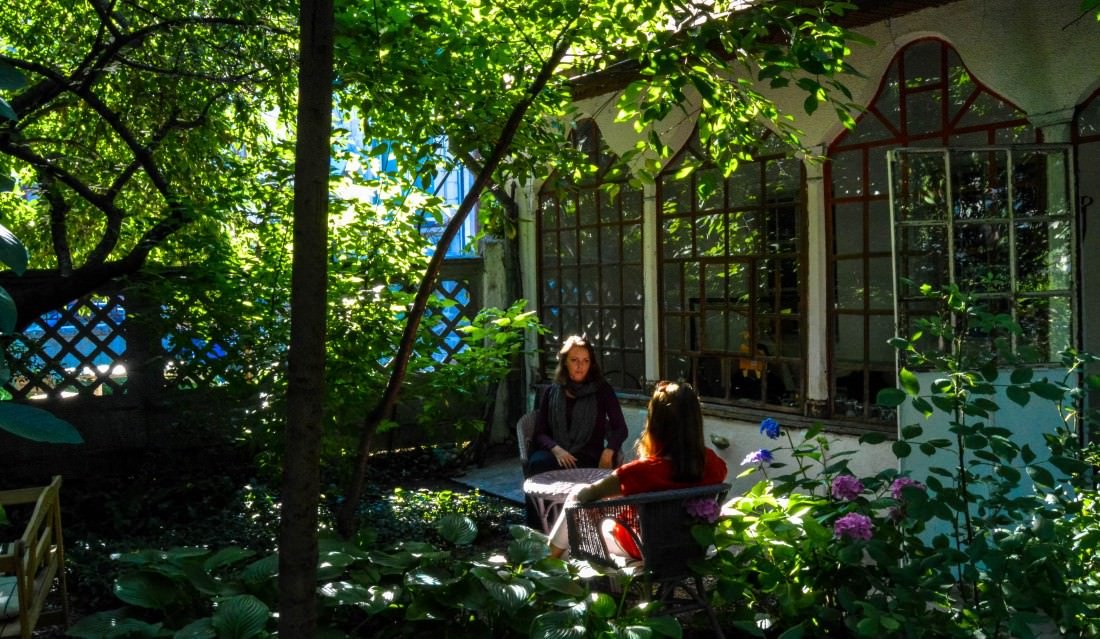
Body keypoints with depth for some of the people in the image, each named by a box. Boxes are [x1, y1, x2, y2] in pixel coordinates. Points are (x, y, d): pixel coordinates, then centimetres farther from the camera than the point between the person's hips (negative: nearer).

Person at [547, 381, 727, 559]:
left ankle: (552, 556, 41)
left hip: (642, 548, -5)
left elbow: (585, 495, -20)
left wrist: (579, 493, 1)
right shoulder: (714, 463, -23)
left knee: (577, 495, 16)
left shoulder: (642, 471, -36)